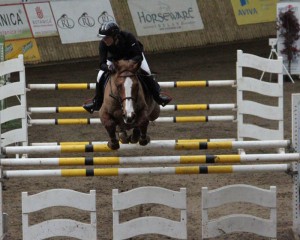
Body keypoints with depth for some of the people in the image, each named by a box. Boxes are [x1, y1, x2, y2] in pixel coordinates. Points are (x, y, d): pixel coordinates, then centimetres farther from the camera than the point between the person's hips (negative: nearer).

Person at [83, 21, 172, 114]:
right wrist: (108, 67, -58)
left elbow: (139, 56, -39)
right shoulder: (103, 44, -33)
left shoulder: (128, 37, -40)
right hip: (114, 59, 2)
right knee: (101, 77, -13)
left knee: (146, 72, -27)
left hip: (132, 56, -2)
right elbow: (102, 64, -34)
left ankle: (157, 95, -6)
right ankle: (97, 102, 10)